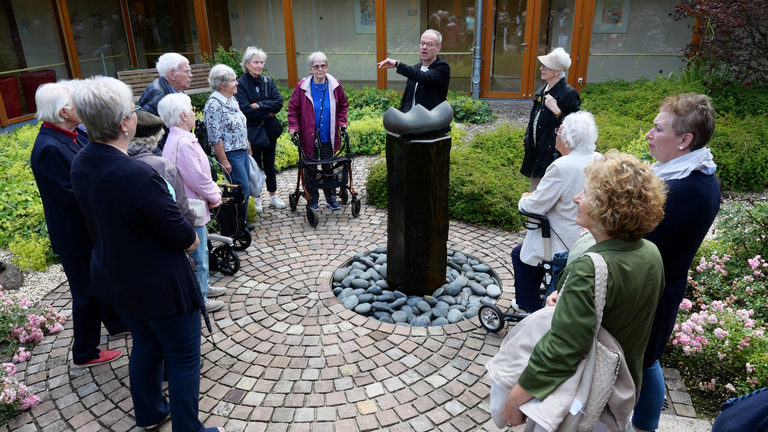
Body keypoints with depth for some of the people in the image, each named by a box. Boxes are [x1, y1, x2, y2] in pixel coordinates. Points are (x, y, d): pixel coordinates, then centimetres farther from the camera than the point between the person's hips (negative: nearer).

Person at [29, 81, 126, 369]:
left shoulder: (74, 137, 1)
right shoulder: (49, 148, -26)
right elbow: (71, 196, -26)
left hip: (94, 229, 9)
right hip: (77, 235, -9)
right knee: (87, 293, 7)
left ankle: (115, 322, 49)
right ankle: (84, 353, 26)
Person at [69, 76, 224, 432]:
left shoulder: (80, 163, -6)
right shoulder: (138, 175, -33)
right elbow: (184, 237, -25)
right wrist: (191, 237, -2)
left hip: (114, 278, 9)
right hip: (159, 285, -9)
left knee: (145, 347, 28)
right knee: (184, 359, 12)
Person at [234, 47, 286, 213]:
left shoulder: (268, 81, 3)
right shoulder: (240, 84, -10)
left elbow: (279, 103, -8)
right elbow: (245, 109, -21)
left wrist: (259, 105, -19)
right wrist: (267, 113, -14)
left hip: (269, 130, 4)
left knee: (269, 163, 15)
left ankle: (273, 195, 28)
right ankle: (256, 198, 23)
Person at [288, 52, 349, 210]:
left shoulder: (334, 85, -2)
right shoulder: (302, 87, -9)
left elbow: (343, 105, 11)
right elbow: (293, 108, -2)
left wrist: (341, 123, 2)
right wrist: (293, 127, -12)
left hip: (328, 136, 2)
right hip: (309, 136, -2)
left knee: (328, 167, 12)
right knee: (310, 168, 9)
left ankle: (331, 198, 25)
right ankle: (313, 199, 24)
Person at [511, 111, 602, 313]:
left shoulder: (562, 166, -27)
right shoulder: (599, 161, -1)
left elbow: (536, 206, -21)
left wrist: (524, 200, 1)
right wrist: (535, 197, 12)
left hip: (565, 244, -8)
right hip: (588, 238, 9)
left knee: (519, 255, 13)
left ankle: (532, 309, 24)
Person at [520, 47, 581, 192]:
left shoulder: (569, 94, -14)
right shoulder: (541, 91, 8)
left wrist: (556, 110, -25)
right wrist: (527, 138, 17)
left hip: (553, 155, -7)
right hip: (536, 153, 7)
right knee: (534, 194, 18)